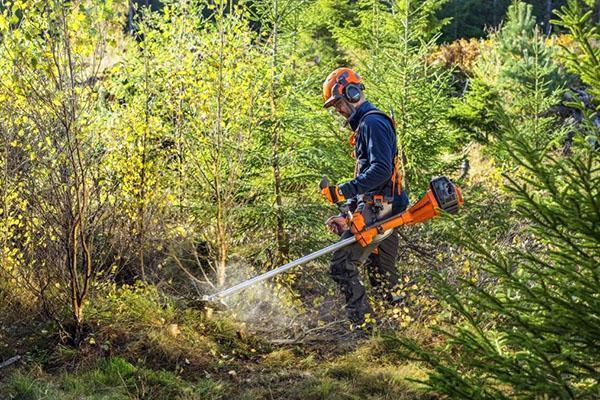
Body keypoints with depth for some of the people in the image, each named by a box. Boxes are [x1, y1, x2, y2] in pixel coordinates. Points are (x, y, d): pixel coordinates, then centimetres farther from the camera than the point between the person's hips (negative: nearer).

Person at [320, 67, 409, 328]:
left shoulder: (373, 122, -10)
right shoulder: (364, 125, 23)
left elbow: (381, 170, -23)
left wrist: (343, 191, -24)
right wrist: (347, 216, 22)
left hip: (380, 211, -11)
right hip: (385, 210, 11)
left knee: (342, 264, -13)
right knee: (383, 275, 13)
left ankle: (364, 325, -14)